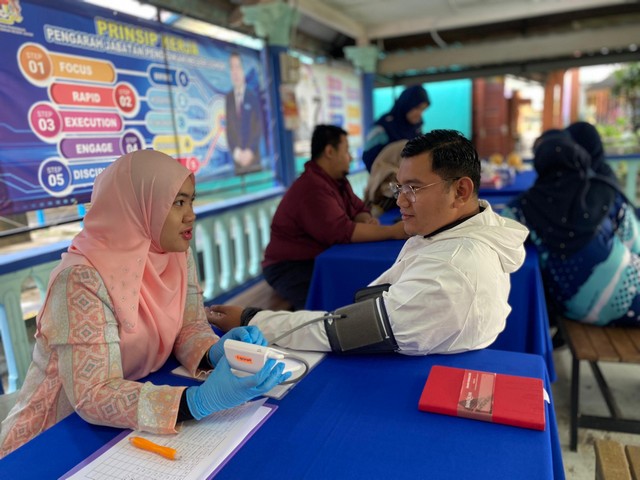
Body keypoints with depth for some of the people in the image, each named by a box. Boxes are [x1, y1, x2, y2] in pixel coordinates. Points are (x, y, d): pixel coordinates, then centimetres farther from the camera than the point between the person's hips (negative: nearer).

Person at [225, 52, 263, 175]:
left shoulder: (253, 96, 2)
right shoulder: (228, 98, 10)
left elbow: (258, 127, -1)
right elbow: (228, 128, 8)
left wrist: (250, 151, -10)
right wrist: (235, 151, -5)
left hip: (253, 156, -2)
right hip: (237, 157, 2)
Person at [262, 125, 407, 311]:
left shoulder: (337, 180, 8)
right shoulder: (312, 188, -24)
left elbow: (359, 209, 10)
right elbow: (342, 232, -30)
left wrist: (368, 221, -15)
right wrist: (393, 231, -27)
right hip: (291, 268, -10)